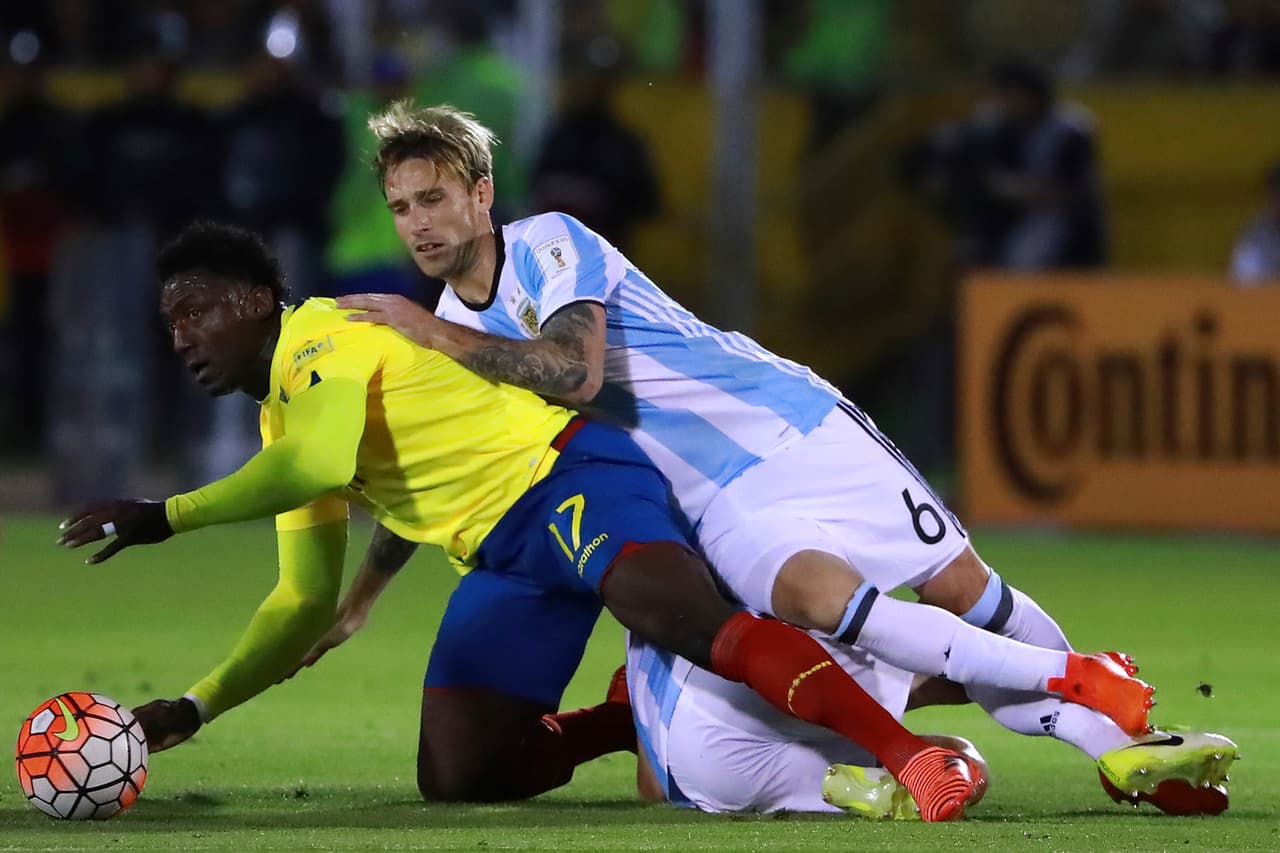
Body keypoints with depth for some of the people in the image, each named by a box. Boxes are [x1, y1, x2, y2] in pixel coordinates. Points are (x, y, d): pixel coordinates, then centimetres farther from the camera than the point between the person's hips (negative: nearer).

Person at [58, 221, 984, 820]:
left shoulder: (326, 339, -6)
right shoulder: (283, 422, 22)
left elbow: (318, 464, -26)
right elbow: (306, 607, 26)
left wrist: (166, 516, -20)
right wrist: (193, 708, 15)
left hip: (571, 485, -9)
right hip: (501, 559, 9)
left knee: (697, 626, -36)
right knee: (455, 777, -7)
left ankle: (915, 755, -44)